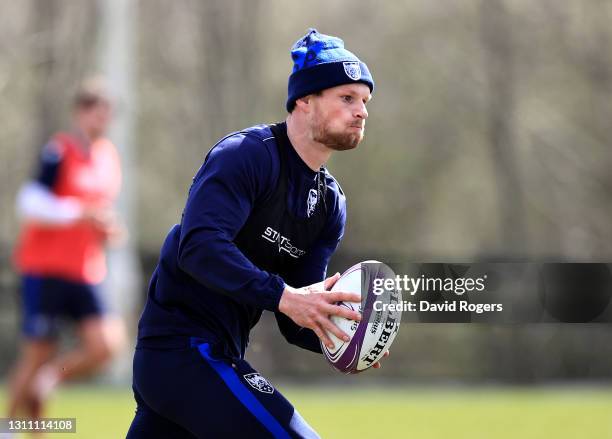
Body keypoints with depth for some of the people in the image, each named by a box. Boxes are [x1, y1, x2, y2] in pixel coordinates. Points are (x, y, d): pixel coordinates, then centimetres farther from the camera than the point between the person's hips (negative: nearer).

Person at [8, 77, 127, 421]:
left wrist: (108, 229, 4)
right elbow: (30, 201, -18)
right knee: (39, 352, -2)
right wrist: (81, 214, -24)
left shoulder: (110, 156, 12)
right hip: (46, 267, -6)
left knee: (107, 344, -12)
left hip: (86, 274, 6)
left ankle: (48, 379, 10)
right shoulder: (60, 151, -10)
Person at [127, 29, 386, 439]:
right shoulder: (247, 154, -12)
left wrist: (335, 334, -11)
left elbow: (295, 318, 10)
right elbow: (199, 246, -27)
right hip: (185, 350, -10)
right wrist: (282, 296, -34)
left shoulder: (331, 203, 13)